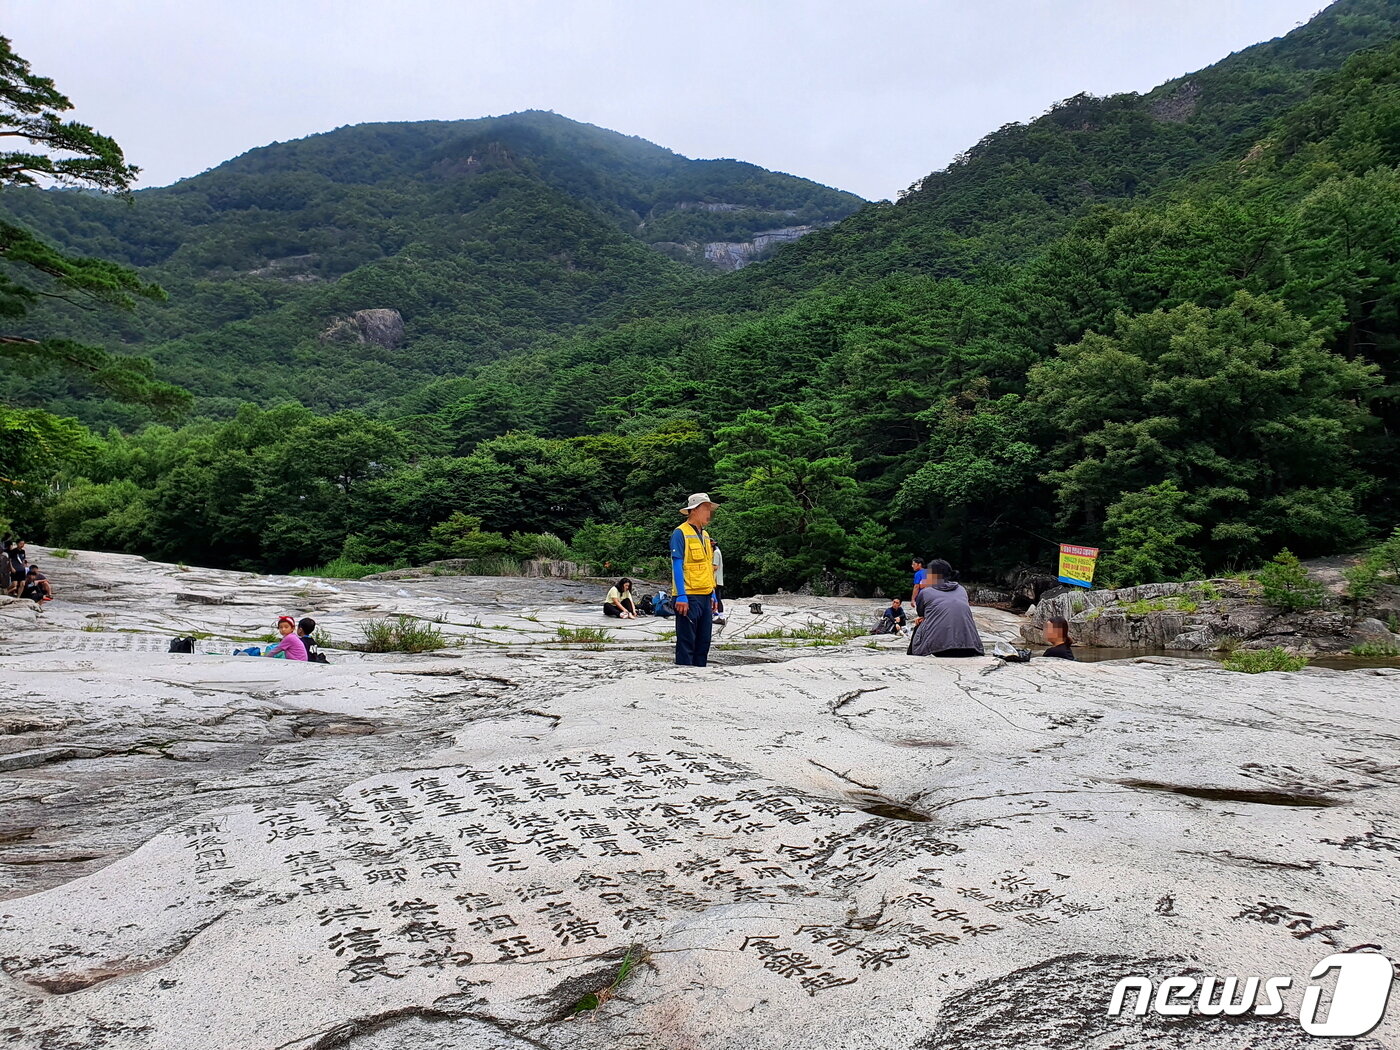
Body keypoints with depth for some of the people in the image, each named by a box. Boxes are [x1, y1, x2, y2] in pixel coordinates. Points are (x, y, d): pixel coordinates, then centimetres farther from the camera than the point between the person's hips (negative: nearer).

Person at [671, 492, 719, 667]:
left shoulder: (705, 535, 17)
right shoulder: (680, 533, -8)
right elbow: (677, 565, -13)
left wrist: (712, 595, 18)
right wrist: (681, 596, -20)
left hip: (705, 596, 8)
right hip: (688, 597, -8)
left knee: (703, 641, 12)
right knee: (686, 641, -5)